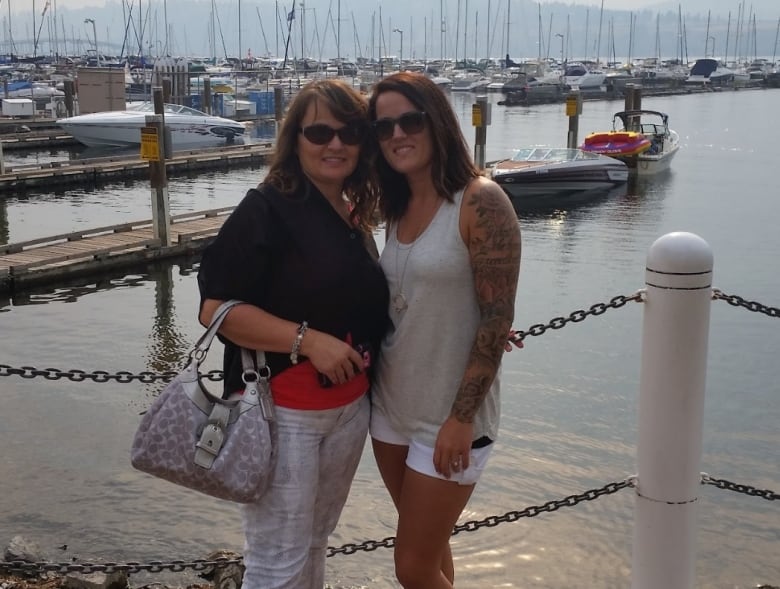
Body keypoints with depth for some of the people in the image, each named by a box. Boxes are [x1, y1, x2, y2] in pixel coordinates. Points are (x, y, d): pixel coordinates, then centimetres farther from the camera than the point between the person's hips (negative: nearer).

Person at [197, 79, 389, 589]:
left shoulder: (355, 217, 9)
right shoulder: (267, 209, -13)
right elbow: (216, 306, -19)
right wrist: (308, 341, -26)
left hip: (350, 407, 7)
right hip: (281, 410, -7)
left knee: (315, 541, 21)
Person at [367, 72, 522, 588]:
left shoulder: (480, 202, -16)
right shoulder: (399, 207, 6)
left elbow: (497, 319, -18)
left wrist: (461, 419, -19)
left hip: (450, 416, -7)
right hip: (392, 406, 7)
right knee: (427, 547, 19)